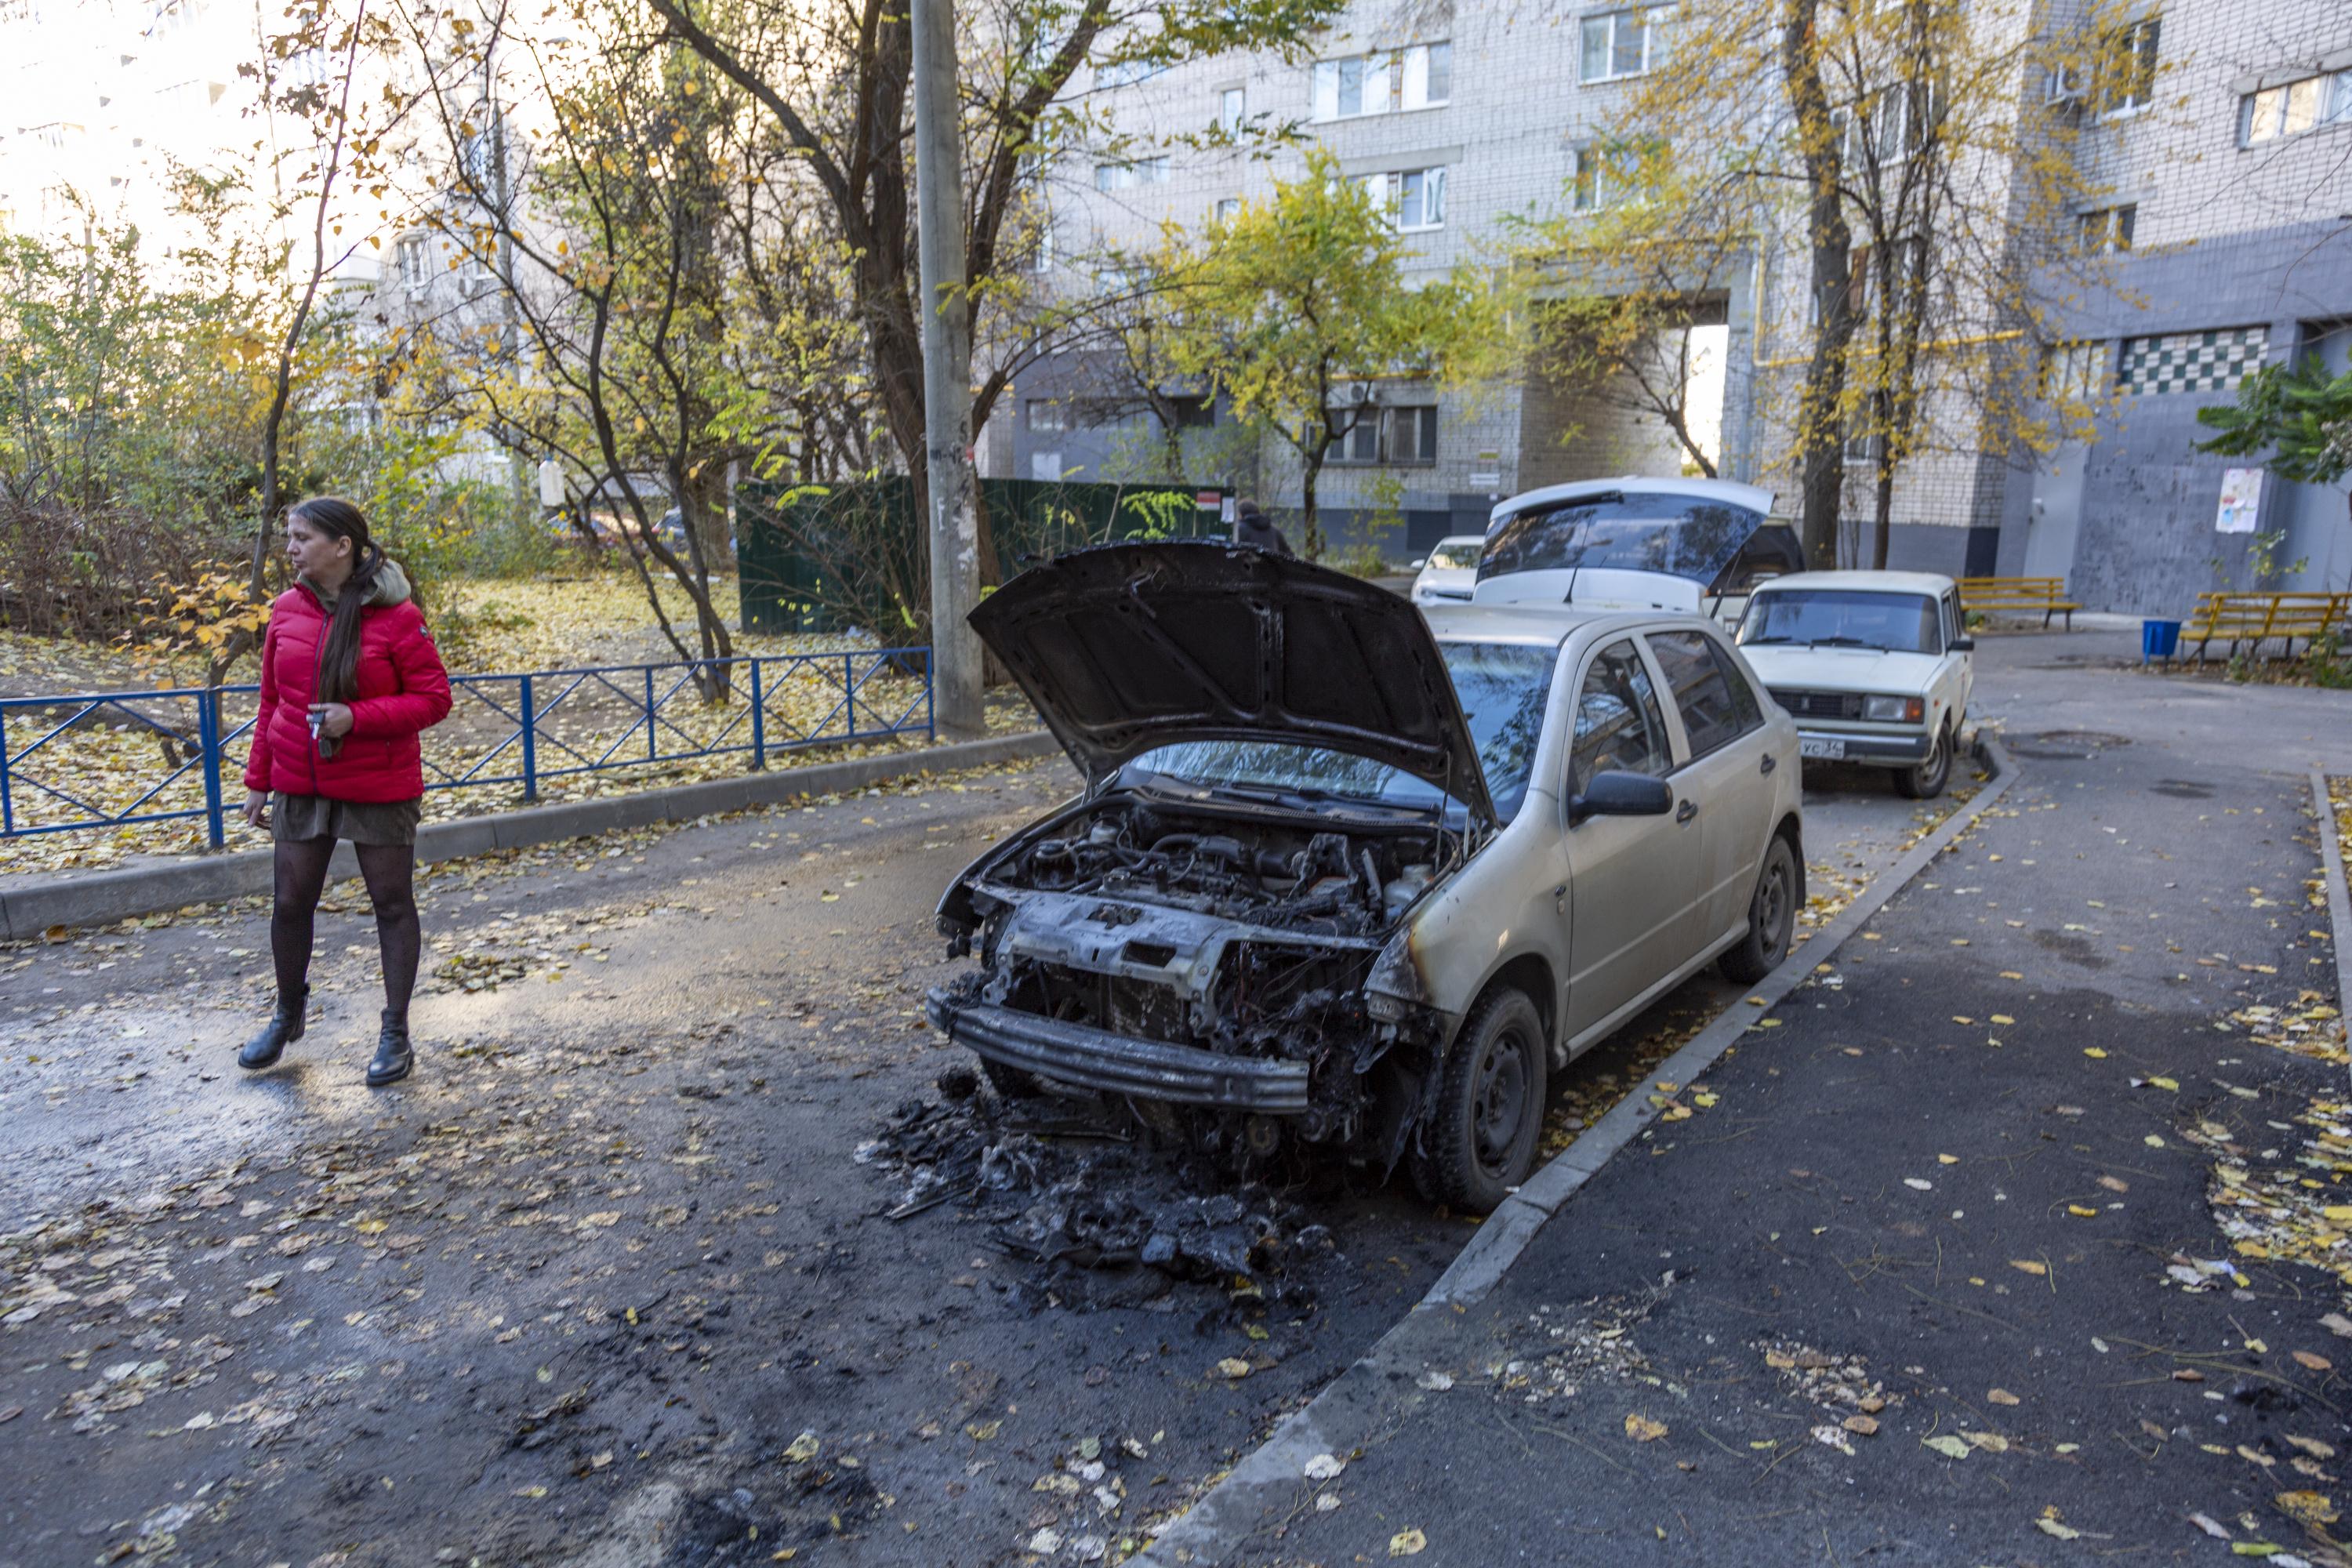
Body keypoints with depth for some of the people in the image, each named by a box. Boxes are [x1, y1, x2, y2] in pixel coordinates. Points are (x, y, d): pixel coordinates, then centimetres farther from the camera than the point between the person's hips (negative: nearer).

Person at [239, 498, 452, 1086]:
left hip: (379, 789, -4)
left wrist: (357, 717, -22)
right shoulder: (287, 610, 3)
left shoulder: (397, 616, -12)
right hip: (300, 788, 5)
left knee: (392, 904, 6)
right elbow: (272, 702, 10)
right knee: (291, 904, 11)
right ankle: (288, 1015, 35)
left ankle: (396, 1033, 18)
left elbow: (434, 699, -11)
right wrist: (259, 780, 10)